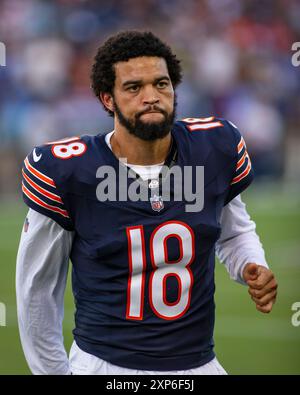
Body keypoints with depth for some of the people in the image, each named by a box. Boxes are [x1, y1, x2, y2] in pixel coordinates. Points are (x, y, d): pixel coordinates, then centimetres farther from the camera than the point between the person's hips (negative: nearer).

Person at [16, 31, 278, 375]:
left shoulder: (216, 146, -6)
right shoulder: (66, 171, -14)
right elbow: (38, 284, -2)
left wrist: (251, 268, -7)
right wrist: (54, 370, 4)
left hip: (197, 363, 3)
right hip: (102, 364, -3)